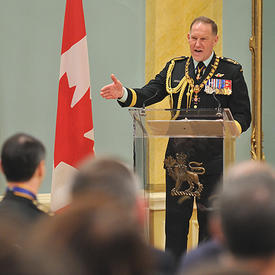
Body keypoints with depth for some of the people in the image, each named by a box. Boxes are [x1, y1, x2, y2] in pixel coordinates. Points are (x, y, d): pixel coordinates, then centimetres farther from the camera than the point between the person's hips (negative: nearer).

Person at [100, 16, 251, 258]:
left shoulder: (231, 72, 2)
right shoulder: (174, 68, 11)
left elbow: (243, 115, 0)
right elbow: (147, 95, 1)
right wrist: (123, 93, -18)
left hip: (213, 158, -2)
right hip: (178, 156, 3)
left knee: (210, 222, 4)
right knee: (175, 220, 7)